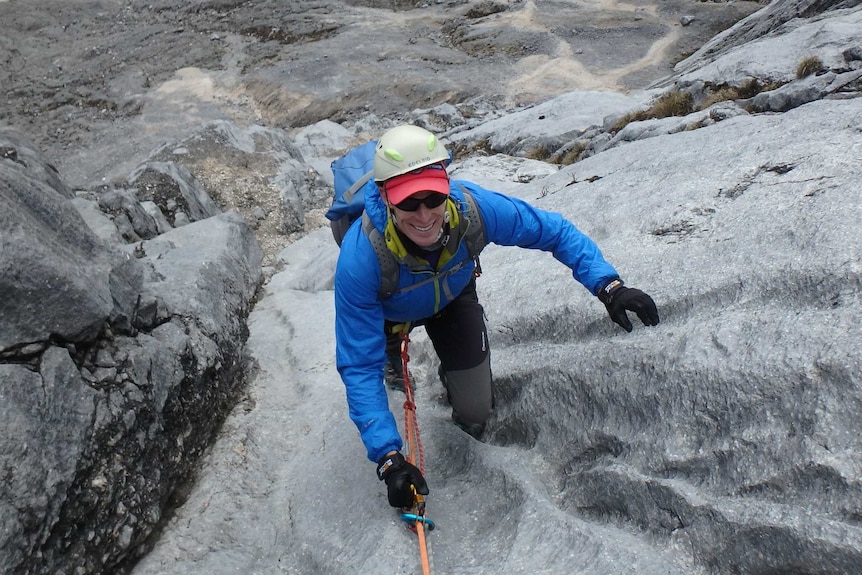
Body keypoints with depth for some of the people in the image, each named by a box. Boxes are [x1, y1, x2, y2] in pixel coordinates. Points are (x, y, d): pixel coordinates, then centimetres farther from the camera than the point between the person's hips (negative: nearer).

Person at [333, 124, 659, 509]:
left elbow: (555, 231, -21)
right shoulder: (360, 258, -45)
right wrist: (389, 457, -47)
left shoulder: (474, 208, -39)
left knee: (475, 413, 1)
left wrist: (608, 286, -35)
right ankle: (393, 354, 57)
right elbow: (358, 366, -39)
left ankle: (452, 373, 33)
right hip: (389, 310, -1)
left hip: (452, 297, 2)